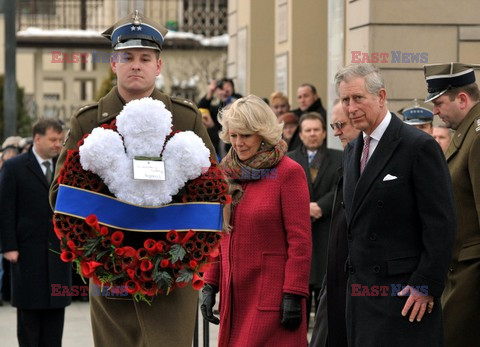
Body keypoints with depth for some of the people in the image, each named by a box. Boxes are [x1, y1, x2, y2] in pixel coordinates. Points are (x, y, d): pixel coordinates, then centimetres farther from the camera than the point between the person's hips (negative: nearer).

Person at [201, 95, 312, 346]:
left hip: (272, 296, -6)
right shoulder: (229, 172, 12)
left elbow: (300, 240, -10)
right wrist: (209, 285, 9)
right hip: (234, 294, 6)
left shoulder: (288, 172, -6)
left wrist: (293, 295, -14)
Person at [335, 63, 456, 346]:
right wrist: (354, 276, 15)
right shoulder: (352, 151, 15)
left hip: (404, 289, -7)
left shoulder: (420, 147, -10)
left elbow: (441, 224, -13)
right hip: (361, 288, 7)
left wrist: (426, 286, -16)